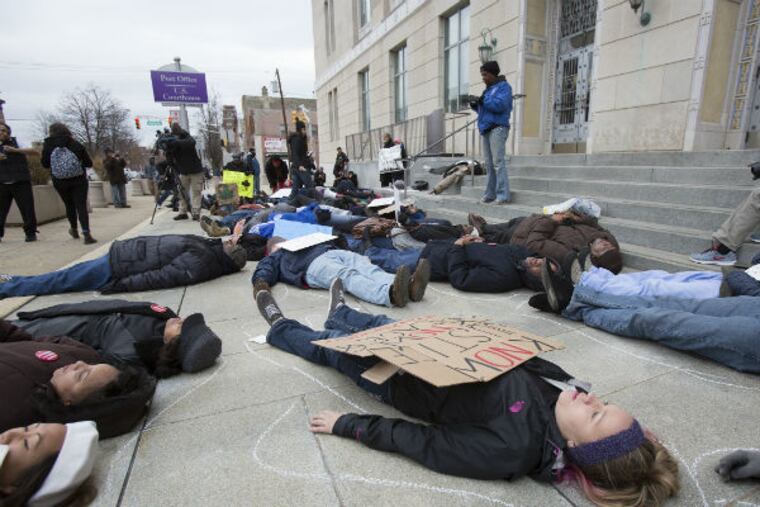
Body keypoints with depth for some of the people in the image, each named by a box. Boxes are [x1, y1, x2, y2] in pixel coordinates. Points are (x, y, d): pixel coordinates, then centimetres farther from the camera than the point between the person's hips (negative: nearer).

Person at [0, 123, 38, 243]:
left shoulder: (17, 141, 5)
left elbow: (35, 152, -8)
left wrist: (16, 150, -19)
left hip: (21, 182, -3)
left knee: (27, 209, -2)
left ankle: (30, 233, 7)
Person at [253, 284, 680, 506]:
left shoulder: (510, 449, -37)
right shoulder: (564, 387, -18)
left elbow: (416, 440, -31)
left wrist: (345, 424, -23)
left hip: (403, 380, -6)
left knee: (332, 345, 17)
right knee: (381, 322, 29)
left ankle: (281, 329, 50)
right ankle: (342, 314, 65)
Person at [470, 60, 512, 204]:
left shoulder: (503, 86, 2)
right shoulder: (488, 89, 25)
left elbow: (500, 105, -15)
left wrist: (482, 100, -11)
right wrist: (475, 104, 7)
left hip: (497, 128, -8)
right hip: (486, 129, 8)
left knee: (498, 162, -14)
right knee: (489, 164, 4)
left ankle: (503, 195, -16)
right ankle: (490, 194, 6)